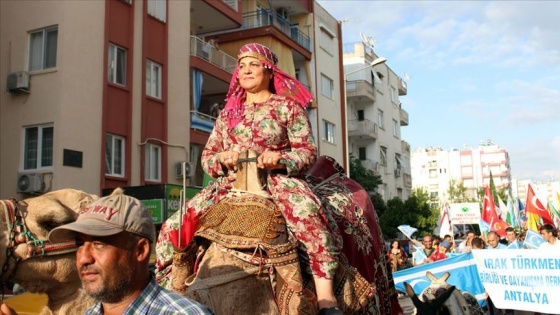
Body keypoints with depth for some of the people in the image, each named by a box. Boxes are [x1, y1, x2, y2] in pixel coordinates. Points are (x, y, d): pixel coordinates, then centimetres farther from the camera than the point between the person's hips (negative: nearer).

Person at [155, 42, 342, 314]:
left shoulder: (288, 107, 9)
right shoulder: (228, 113, 20)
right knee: (173, 227, -11)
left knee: (306, 212, -38)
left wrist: (280, 158, -19)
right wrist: (222, 158, -6)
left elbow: (308, 151, 2)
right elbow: (207, 156, 18)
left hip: (277, 179, -4)